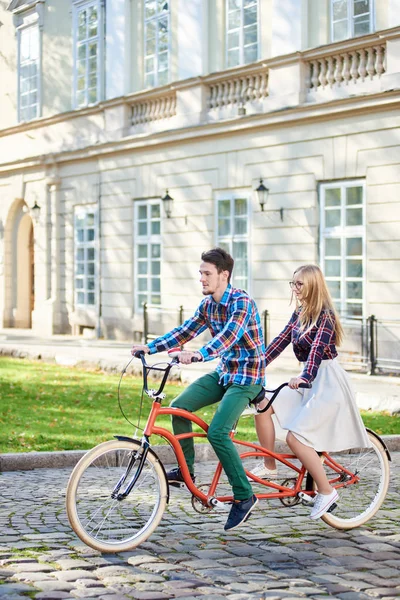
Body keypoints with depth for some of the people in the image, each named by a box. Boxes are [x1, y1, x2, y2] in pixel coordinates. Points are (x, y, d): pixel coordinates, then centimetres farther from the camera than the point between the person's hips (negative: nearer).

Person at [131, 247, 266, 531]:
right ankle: (186, 469, 8)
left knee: (217, 432, -21)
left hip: (247, 375, -8)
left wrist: (199, 354, -53)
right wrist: (150, 347, -2)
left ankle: (244, 496, -9)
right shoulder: (208, 304, 5)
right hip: (224, 372, 8)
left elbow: (229, 335, -37)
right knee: (180, 406, -7)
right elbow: (185, 332, 9)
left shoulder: (242, 302, -21)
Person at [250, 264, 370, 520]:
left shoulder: (325, 316, -16)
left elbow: (317, 349, -30)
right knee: (263, 405, -7)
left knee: (296, 437, -18)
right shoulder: (299, 314, 9)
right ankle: (269, 467, 4)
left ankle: (326, 492, -6)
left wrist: (304, 378, -45)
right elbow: (280, 341, 9)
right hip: (309, 380, 8)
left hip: (328, 382, -8)